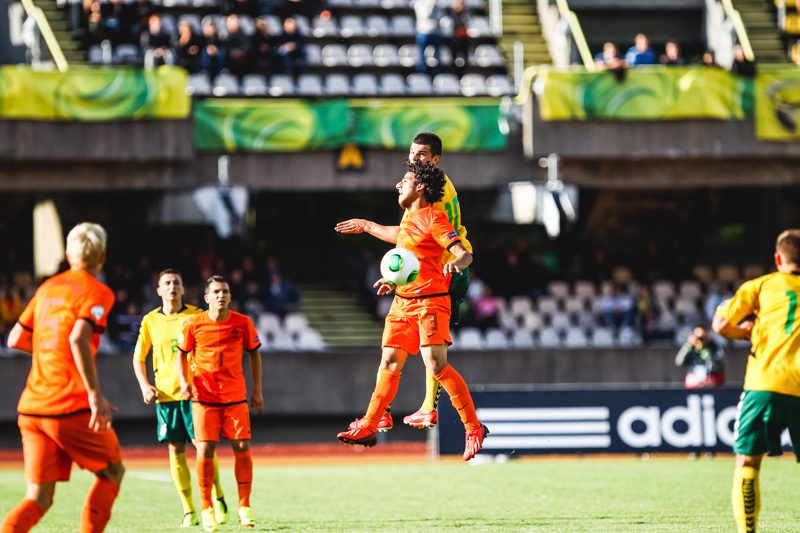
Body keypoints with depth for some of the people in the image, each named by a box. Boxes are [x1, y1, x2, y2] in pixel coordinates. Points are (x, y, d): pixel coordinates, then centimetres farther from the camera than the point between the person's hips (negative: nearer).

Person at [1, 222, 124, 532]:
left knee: (38, 499, 4)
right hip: (71, 408, -6)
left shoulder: (47, 288, 15)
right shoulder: (96, 292, -5)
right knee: (112, 472, 19)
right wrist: (95, 394, -21)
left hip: (31, 409, 6)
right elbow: (79, 338, -21)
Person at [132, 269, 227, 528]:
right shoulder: (150, 321, 7)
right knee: (176, 450, 0)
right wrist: (145, 386, 0)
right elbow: (138, 357, 14)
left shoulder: (196, 316, 2)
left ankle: (217, 497, 16)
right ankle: (189, 511, 6)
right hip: (165, 395, 2)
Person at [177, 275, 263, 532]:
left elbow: (254, 353, 10)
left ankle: (244, 506, 10)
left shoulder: (243, 323, -3)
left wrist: (257, 390, 9)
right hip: (204, 396, -1)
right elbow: (182, 353, 8)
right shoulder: (194, 324, -6)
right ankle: (206, 508, 6)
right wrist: (183, 381, -7)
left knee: (242, 447, -4)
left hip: (236, 395, 1)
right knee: (205, 450, -8)